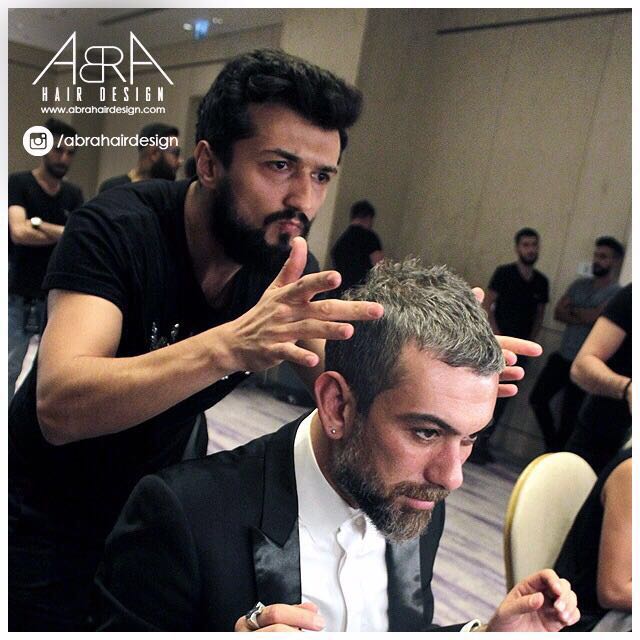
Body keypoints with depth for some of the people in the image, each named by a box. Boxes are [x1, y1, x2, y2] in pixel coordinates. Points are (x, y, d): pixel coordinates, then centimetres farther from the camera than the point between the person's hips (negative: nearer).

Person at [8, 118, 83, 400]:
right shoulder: (18, 183, -6)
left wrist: (39, 223, -15)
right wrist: (64, 233, -10)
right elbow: (19, 233, -21)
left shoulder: (73, 194, 7)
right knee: (9, 369, -3)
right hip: (20, 297, -4)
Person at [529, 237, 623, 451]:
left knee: (569, 417, 2)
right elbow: (558, 313, 0)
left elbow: (594, 316, -22)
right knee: (538, 398, 9)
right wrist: (583, 318, -15)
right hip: (561, 357, 6)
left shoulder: (618, 293, -9)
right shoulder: (580, 284, 9)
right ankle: (552, 445, 28)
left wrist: (572, 309, -5)